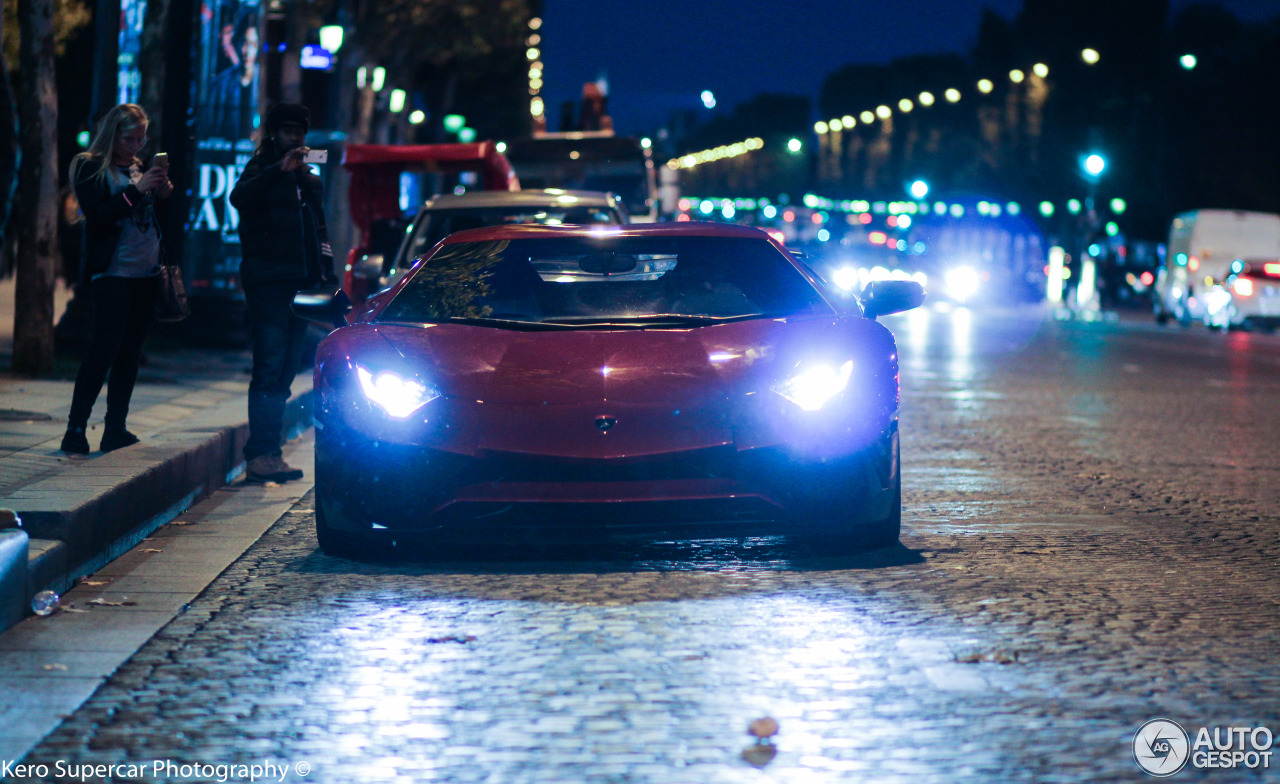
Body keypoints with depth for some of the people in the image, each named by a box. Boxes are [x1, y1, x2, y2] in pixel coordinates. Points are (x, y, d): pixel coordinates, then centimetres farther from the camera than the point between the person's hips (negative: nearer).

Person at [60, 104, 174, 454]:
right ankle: (76, 429, -13)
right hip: (111, 272, -7)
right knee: (106, 347, -14)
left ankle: (115, 429, 9)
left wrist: (163, 194, 3)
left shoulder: (139, 168, 16)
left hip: (145, 273, 7)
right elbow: (97, 217, -15)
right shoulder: (91, 168, -3)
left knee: (130, 351, 5)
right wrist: (137, 190, -20)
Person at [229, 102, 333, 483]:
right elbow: (239, 198, -20)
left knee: (285, 370, 6)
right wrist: (279, 169, -28)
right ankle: (261, 454, -17)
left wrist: (325, 274, 15)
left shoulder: (310, 180, 22)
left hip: (301, 282, 7)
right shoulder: (262, 170, 2)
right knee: (270, 368, -14)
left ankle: (267, 454, 9)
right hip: (267, 282, -7)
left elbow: (320, 230, 26)